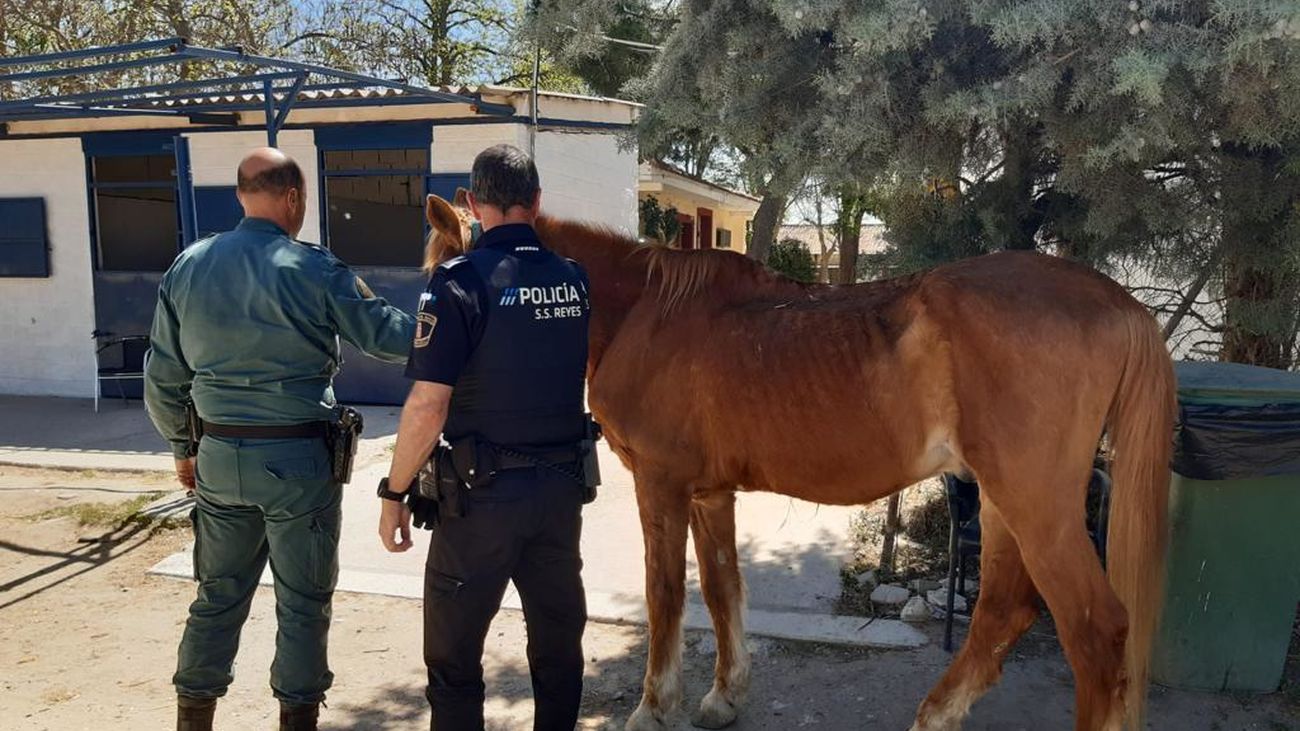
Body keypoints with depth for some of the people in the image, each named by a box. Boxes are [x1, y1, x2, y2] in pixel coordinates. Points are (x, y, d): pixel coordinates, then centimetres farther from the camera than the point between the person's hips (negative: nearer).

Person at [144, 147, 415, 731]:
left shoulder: (187, 267, 3)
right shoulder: (314, 269, -13)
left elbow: (163, 377, 7)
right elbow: (387, 336, -9)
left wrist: (183, 447, 19)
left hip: (219, 458, 5)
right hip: (299, 461, -5)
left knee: (217, 595, 19)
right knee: (303, 601, 10)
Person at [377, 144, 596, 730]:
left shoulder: (461, 281, -15)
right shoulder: (575, 280, 2)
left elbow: (428, 404, -19)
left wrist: (395, 493, -10)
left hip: (483, 491, -5)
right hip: (563, 485, 6)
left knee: (453, 653, 11)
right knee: (558, 639, 20)